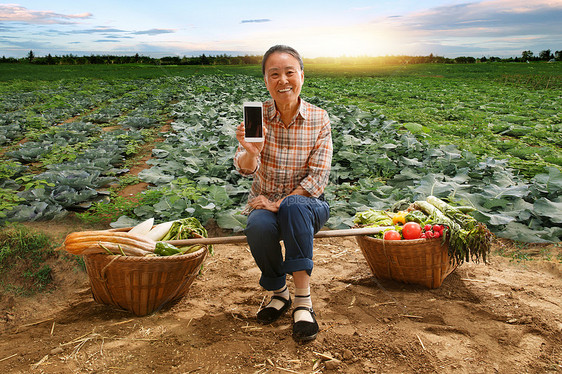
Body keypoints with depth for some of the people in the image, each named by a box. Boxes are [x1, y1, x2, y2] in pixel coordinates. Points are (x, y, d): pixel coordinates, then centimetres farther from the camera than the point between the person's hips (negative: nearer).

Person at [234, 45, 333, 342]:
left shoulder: (318, 118, -6)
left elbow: (318, 177, -10)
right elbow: (245, 169, -16)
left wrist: (281, 203, -20)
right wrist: (250, 152, -40)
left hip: (307, 205, -1)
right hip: (265, 203, 1)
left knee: (293, 206, -36)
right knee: (257, 227, -33)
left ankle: (303, 300, -29)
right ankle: (279, 292, -5)